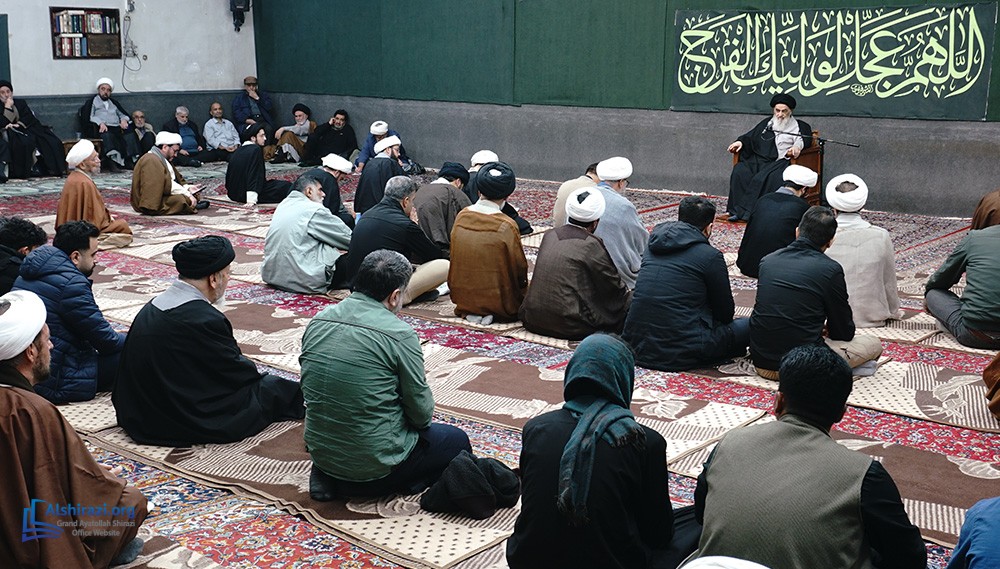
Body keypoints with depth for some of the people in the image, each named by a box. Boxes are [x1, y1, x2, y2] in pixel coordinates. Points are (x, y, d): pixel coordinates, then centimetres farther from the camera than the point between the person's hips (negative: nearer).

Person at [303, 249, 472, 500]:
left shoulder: (318, 321, -1)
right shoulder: (399, 334, -19)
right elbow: (421, 412, -11)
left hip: (320, 452, 5)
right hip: (375, 464, -5)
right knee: (457, 441, 19)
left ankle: (328, 478, 13)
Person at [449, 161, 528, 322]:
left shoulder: (461, 216, -3)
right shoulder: (506, 226, -18)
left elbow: (455, 259, 8)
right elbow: (519, 269, -9)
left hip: (463, 299, 6)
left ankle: (470, 312, 2)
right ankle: (493, 314, -6)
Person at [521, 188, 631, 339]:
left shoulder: (549, 236, 7)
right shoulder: (592, 245, -13)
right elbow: (615, 288, -3)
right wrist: (629, 295, 20)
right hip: (570, 326, -7)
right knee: (628, 304, 5)